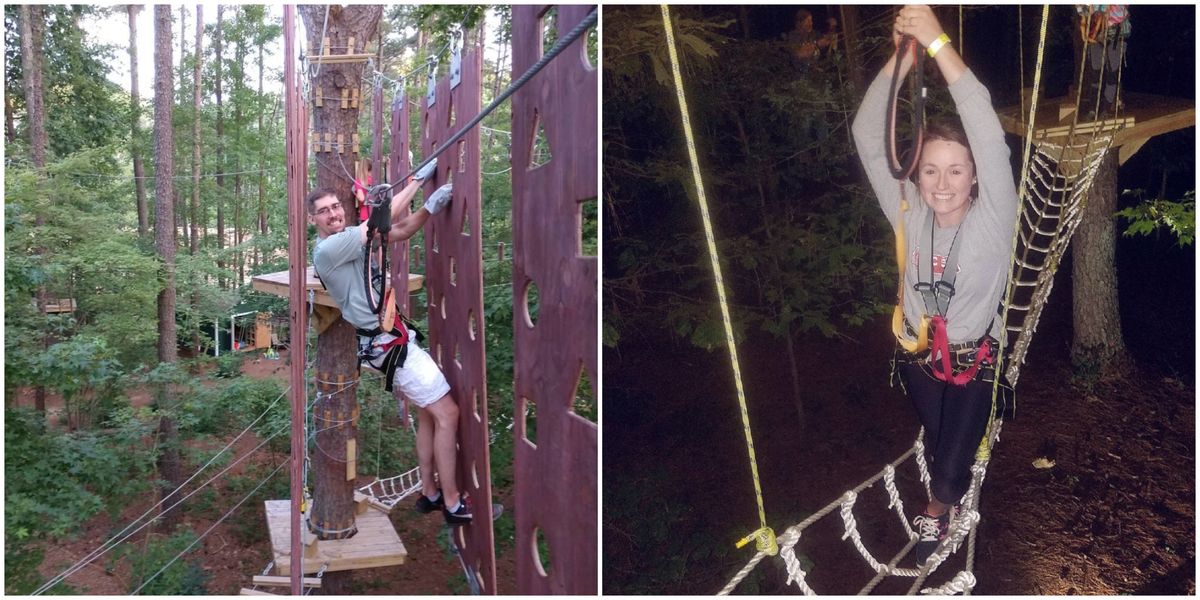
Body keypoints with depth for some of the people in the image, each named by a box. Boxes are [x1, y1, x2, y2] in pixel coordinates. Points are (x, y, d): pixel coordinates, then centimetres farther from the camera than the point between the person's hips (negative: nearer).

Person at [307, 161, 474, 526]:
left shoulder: (349, 237, 10)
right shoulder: (327, 249, -17)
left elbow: (401, 230, 8)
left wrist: (430, 208, -11)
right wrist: (418, 178, -12)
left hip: (393, 337, 10)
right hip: (388, 342, -9)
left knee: (428, 414, 17)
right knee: (447, 413, -5)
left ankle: (430, 493, 27)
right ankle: (453, 504, 3)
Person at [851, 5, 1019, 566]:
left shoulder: (993, 219, -22)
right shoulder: (909, 212, -14)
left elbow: (989, 136, -38)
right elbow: (867, 137, -20)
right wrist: (901, 56, -33)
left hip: (975, 359, -3)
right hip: (917, 353, 3)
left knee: (951, 463, 1)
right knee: (936, 438, 23)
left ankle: (938, 506, 38)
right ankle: (950, 493, 57)